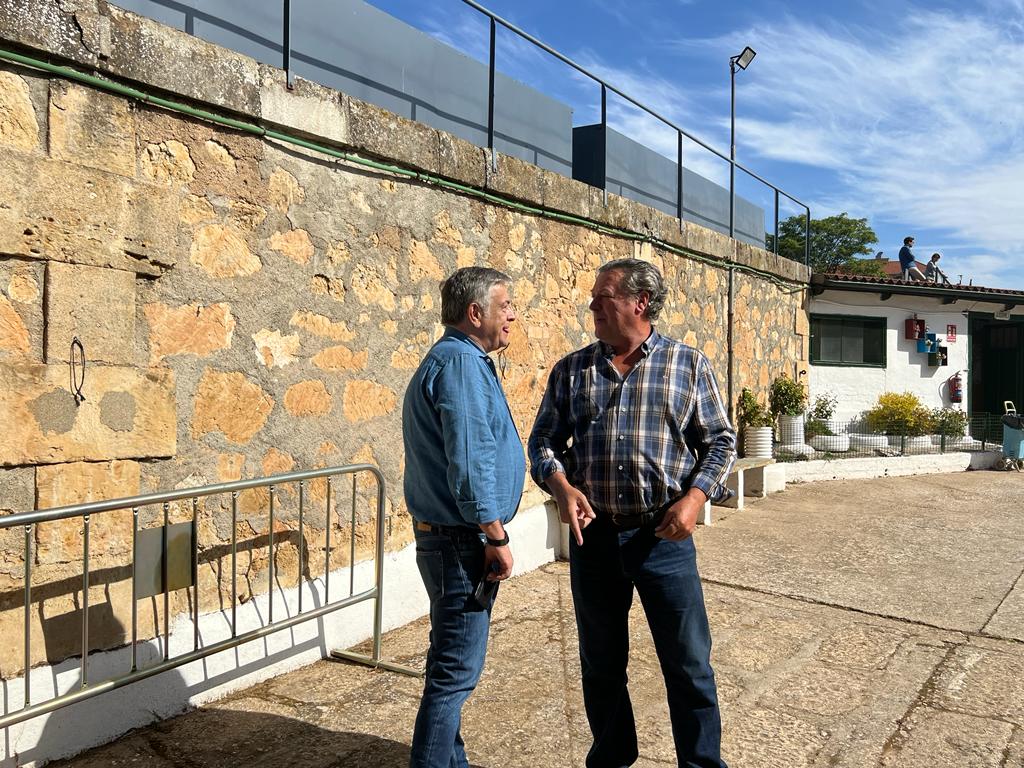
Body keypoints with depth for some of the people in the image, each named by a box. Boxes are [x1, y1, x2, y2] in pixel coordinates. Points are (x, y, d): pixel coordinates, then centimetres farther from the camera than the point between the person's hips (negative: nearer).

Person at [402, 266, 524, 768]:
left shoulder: (450, 360, 17)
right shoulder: (462, 363, -17)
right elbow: (470, 462, -24)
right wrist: (497, 538, -18)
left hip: (443, 536, 11)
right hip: (461, 539, -11)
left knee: (451, 663, 19)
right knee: (457, 669, -2)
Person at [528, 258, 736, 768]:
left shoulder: (689, 365, 1)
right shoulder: (571, 370, 6)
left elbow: (720, 440, 4)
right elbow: (544, 440, 8)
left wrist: (696, 496, -12)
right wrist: (560, 484, -12)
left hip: (664, 537, -2)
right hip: (593, 536, 3)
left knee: (688, 664, 6)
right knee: (601, 664, 15)